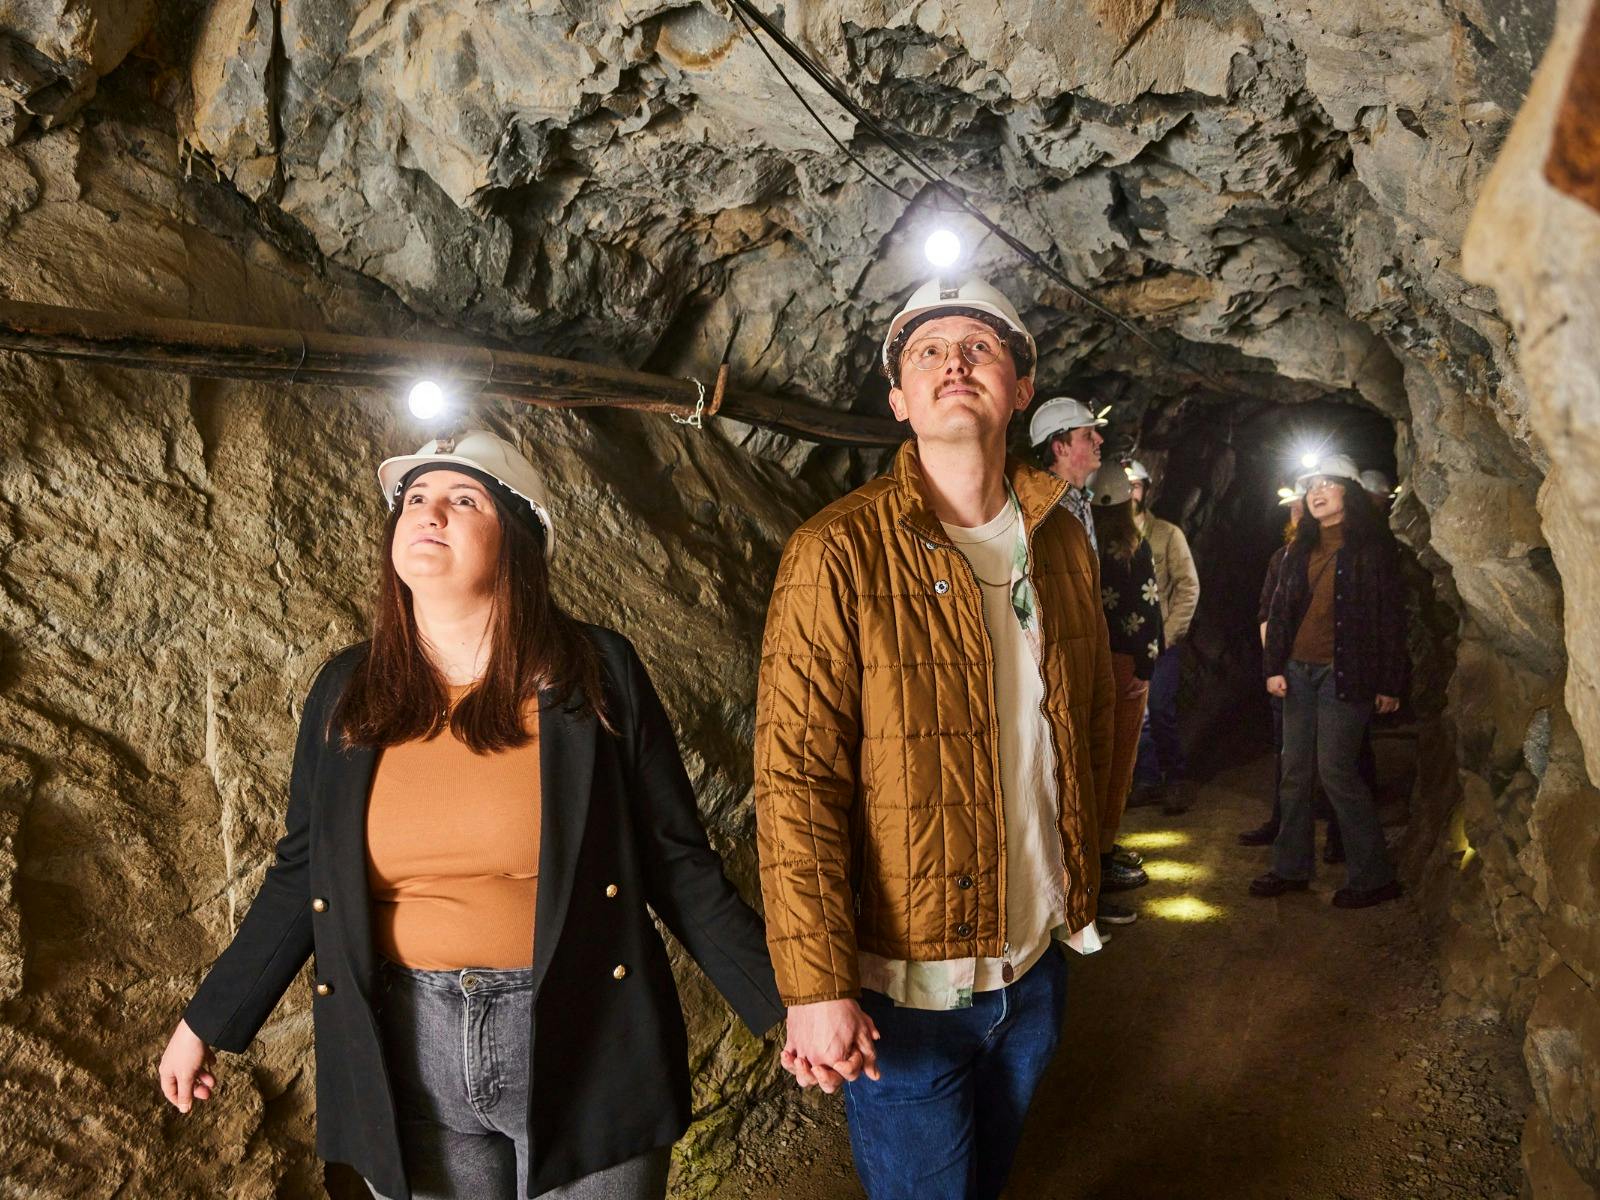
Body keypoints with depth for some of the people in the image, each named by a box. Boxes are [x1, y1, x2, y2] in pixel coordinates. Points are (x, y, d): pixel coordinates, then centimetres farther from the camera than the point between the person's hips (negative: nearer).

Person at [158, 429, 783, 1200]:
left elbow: (675, 865, -4)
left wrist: (787, 1001, -8)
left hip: (587, 1051, -2)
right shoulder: (346, 692, 2)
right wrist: (205, 1022, 13)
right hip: (410, 1063, 3)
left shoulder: (597, 672, -7)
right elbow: (302, 879, 10)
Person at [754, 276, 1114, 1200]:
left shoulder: (1063, 541, 3)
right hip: (903, 984, -5)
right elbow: (796, 778, -19)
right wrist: (815, 984, -20)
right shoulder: (840, 554, -16)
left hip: (1038, 961, 6)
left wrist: (1085, 880, 15)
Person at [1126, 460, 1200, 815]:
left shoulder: (1167, 533, 0)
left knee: (1160, 713, -7)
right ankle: (1147, 781, 20)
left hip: (1160, 640, -3)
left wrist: (1169, 633, -7)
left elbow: (1189, 587, -1)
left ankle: (1176, 781, 10)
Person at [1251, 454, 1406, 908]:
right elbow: (1279, 609, 13)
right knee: (1295, 770, 8)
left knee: (1335, 771, -8)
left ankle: (1374, 875, 5)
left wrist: (1389, 683, -9)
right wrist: (1273, 666, 4)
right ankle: (1291, 867, 18)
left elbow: (1390, 616, -5)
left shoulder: (1370, 547, -3)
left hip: (1345, 673, -6)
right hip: (1299, 670, 6)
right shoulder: (1301, 548, 14)